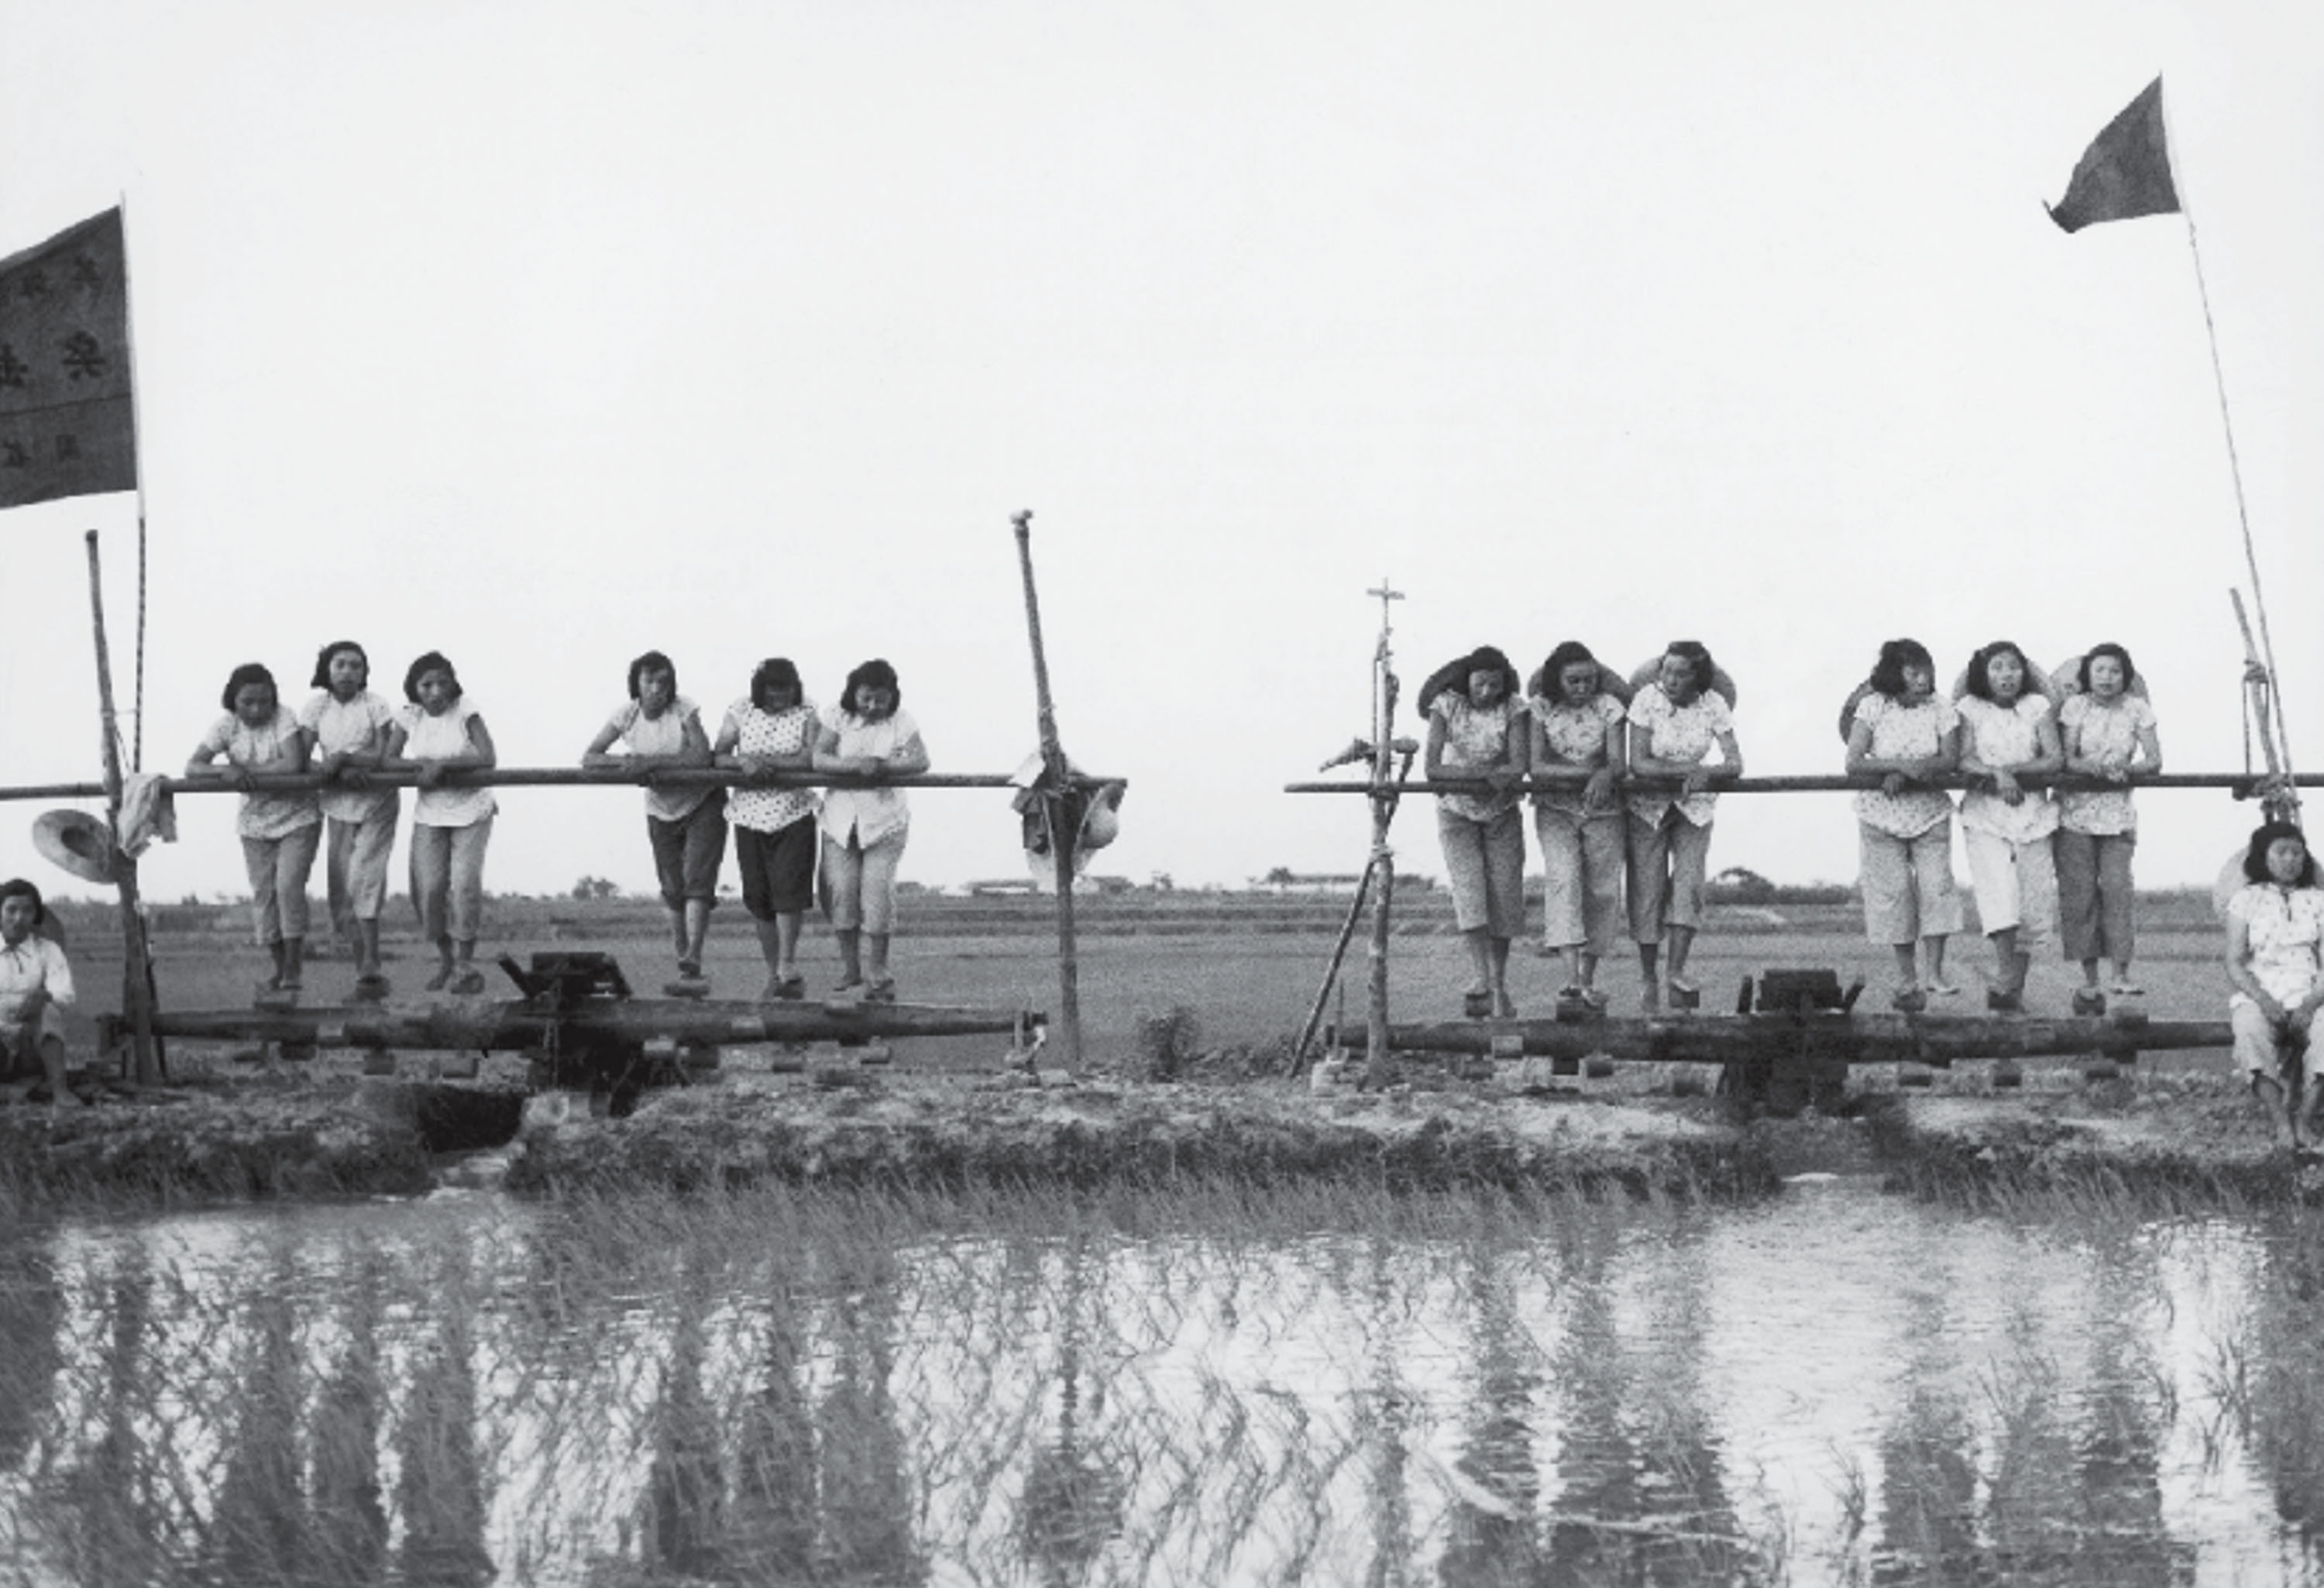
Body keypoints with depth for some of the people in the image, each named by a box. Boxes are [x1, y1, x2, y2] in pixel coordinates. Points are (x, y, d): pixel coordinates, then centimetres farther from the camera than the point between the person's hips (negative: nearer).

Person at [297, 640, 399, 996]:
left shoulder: (375, 707, -8)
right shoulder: (316, 708, -1)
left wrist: (342, 757, -26)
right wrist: (342, 772, -22)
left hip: (376, 804, -4)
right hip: (337, 804, 4)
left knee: (364, 879, -17)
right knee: (341, 886, 2)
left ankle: (370, 968, -18)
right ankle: (366, 969, 10)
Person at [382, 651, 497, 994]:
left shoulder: (464, 712, -10)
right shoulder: (409, 718, -1)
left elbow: (488, 758, -19)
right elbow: (387, 760, -5)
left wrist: (442, 764, -25)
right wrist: (424, 765, -20)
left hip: (470, 810, -3)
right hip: (429, 813, 3)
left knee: (464, 883, -14)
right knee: (429, 888, -6)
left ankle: (465, 963, 0)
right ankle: (445, 959, 16)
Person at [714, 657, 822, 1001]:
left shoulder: (806, 715, -2)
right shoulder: (740, 712, 3)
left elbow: (810, 760, -14)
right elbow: (717, 756, 0)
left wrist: (763, 760, -17)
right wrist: (742, 762, -20)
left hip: (793, 815, -2)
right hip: (750, 815, 2)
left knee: (789, 888, -13)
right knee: (758, 898, 5)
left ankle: (788, 969, -4)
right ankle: (773, 973, 16)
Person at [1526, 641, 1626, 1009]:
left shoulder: (1608, 707, -5)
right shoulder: (1539, 710, -7)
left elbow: (1618, 761, -12)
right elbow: (1535, 766, -16)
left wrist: (1605, 776, -37)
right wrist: (1587, 772, -27)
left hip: (1602, 810, 2)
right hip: (1555, 809, -1)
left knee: (1602, 889, 0)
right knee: (1563, 878, -19)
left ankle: (1588, 978, 14)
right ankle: (1572, 976, -30)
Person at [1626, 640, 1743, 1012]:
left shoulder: (1713, 704, -9)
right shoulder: (1647, 699, -15)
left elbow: (1735, 764, -12)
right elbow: (1637, 763, -19)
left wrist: (1706, 774, -32)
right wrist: (1688, 768, -25)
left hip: (1694, 807, 2)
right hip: (1648, 805, -1)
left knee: (1688, 884, -13)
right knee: (1648, 891, -4)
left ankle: (1677, 973, -9)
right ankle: (1648, 978, 8)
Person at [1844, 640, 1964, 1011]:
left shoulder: (1940, 708, -3)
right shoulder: (1874, 706, -8)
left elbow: (1950, 758, -12)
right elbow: (1854, 763, -14)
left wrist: (1905, 774, -25)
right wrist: (1901, 764, -26)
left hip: (1930, 812, 1)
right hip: (1882, 813, -1)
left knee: (1936, 886, -9)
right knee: (1893, 891, -1)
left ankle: (1935, 973, -3)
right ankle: (1907, 980, 9)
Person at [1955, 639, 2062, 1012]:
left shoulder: (2037, 706, 5)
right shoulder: (1971, 708, 3)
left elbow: (2055, 758, -4)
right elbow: (1964, 760, -7)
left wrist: (2011, 770, -15)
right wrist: (1997, 774, -24)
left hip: (2032, 813, 2)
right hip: (1985, 814, -2)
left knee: (2034, 903, -1)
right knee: (1999, 893, -20)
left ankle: (2015, 986, 10)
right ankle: (2005, 982, -23)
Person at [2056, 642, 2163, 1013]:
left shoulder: (2137, 710, 2)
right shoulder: (2075, 706, -1)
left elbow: (2154, 761, -2)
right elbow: (2065, 758, -6)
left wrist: (2128, 768, -21)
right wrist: (2096, 767, -25)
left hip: (2118, 812, 0)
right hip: (2076, 808, 0)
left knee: (2117, 886, -12)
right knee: (2079, 892, -2)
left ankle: (2122, 977, -11)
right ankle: (2089, 983, 5)